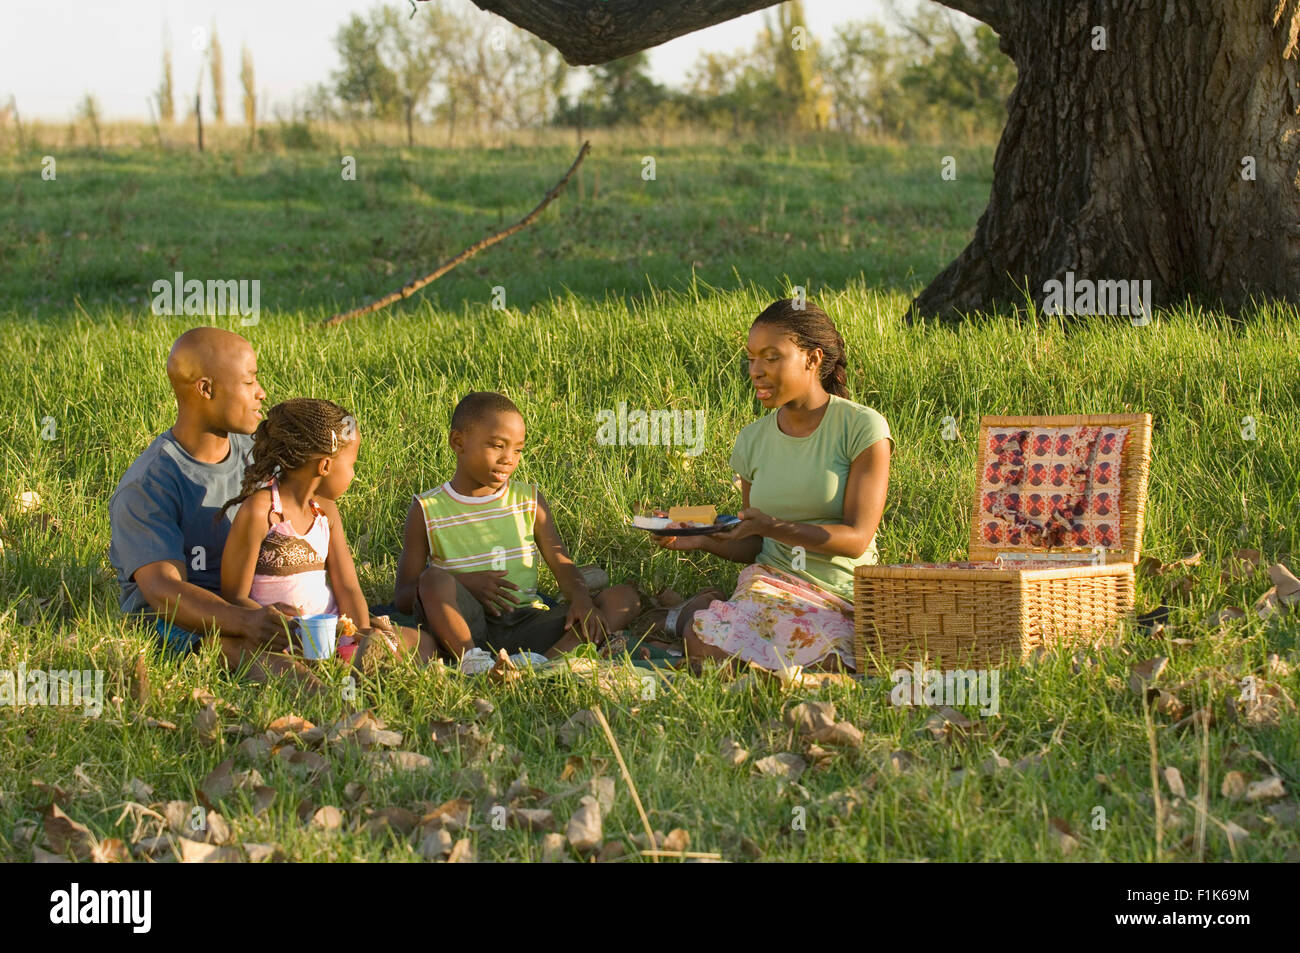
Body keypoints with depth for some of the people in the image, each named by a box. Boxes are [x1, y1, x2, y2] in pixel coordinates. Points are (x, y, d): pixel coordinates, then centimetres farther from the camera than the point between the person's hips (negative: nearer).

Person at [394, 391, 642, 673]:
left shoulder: (529, 501, 15)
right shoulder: (428, 510, 5)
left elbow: (561, 564, 7)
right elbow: (403, 598, 2)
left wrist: (581, 599, -17)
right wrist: (465, 584, -15)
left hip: (529, 622, 4)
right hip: (468, 627, -4)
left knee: (626, 596, -15)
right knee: (434, 578, -31)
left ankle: (545, 658, -38)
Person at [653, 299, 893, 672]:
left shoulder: (862, 427, -7)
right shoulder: (753, 441, 9)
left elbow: (856, 538, -12)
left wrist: (770, 525, -24)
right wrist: (701, 539, -6)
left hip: (842, 596, -2)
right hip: (772, 580, 2)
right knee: (706, 650, -31)